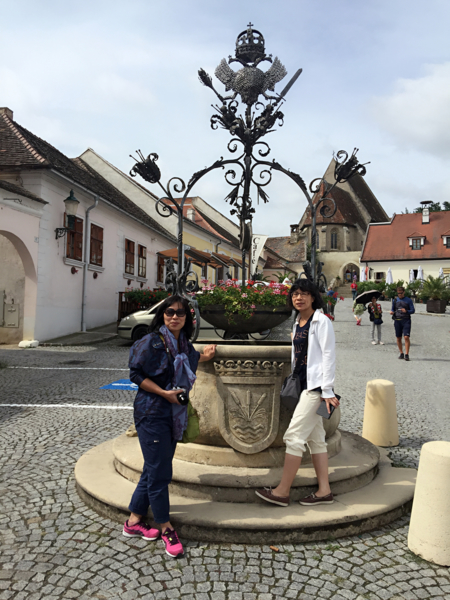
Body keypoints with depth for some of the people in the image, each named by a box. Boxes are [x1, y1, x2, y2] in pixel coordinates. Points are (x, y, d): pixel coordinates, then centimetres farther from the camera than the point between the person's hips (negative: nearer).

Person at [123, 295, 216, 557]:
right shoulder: (152, 342, -13)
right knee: (159, 472, -1)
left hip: (174, 415, 8)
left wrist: (204, 357, 17)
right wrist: (164, 393, -19)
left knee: (155, 469, 14)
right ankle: (166, 528, 16)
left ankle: (134, 521, 28)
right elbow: (136, 373, -13)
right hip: (152, 414, -8)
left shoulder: (185, 344, 8)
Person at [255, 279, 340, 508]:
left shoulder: (321, 321, -9)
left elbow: (328, 355, -13)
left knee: (294, 435, -8)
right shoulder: (298, 323, 15)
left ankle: (282, 492, 1)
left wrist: (327, 390, -17)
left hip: (315, 385, -9)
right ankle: (324, 491, 18)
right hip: (303, 384, 9)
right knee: (315, 438, 10)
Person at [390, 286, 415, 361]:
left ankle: (406, 354, -12)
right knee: (398, 338, 5)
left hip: (406, 320, -3)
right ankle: (401, 353, 18)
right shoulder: (395, 300, 12)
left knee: (406, 337, -14)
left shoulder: (408, 300, 5)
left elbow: (413, 310, 3)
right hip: (397, 321, 3)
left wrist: (406, 311, -17)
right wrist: (392, 312, -6)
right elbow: (392, 309, 19)